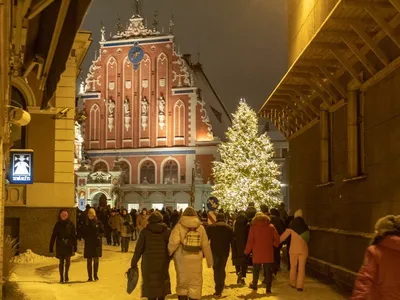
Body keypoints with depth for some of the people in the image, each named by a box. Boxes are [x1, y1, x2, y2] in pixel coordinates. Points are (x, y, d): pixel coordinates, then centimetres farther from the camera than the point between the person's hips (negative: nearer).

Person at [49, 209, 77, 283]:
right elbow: (53, 236, 5)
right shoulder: (57, 224, 4)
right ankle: (61, 277, 10)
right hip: (60, 246, 1)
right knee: (61, 262, 3)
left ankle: (66, 274, 6)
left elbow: (74, 236, 4)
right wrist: (51, 246, 2)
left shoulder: (71, 224, 2)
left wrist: (75, 246, 1)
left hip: (68, 246, -1)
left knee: (68, 260, -13)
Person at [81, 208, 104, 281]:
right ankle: (90, 277, 7)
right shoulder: (86, 224, 6)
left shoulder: (98, 223, 2)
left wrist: (99, 236, -14)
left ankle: (95, 275, 17)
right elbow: (83, 233, 12)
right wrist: (85, 238, -5)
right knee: (89, 261, 2)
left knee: (96, 260, 3)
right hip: (88, 244, 1)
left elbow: (103, 232, 4)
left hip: (97, 244, -1)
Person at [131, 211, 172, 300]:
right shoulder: (167, 231, 1)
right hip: (163, 263, 2)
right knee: (162, 283, 18)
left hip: (149, 263, -2)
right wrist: (168, 259, 17)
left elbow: (139, 249, -4)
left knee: (150, 285, 3)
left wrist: (134, 263, 3)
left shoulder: (145, 231, -3)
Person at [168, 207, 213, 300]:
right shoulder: (200, 228, 7)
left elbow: (174, 242, -14)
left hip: (182, 259, -1)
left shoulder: (179, 226, -1)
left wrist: (168, 253, 0)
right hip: (196, 260, 1)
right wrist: (209, 260, 15)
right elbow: (206, 246, 7)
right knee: (195, 285, 8)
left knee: (182, 284, 12)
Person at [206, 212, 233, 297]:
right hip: (225, 252, 2)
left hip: (214, 252, -1)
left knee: (216, 270, 4)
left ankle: (218, 291, -6)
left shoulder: (211, 227, 1)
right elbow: (232, 241, 3)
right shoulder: (229, 228, 5)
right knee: (222, 269, 15)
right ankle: (220, 289, 17)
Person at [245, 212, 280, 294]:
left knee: (256, 270, 16)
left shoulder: (254, 227, -5)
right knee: (268, 271, 4)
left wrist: (247, 251, 2)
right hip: (268, 253, 1)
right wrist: (275, 245, 20)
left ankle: (254, 285, 29)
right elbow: (277, 238, 1)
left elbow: (250, 241, -7)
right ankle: (268, 288, -1)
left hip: (257, 253, -1)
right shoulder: (271, 227, 1)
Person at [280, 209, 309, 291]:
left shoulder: (291, 227, -4)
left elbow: (283, 236, 0)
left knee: (293, 267, 15)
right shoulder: (305, 227, 2)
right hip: (303, 249, 1)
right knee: (301, 268, 2)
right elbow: (307, 238, 10)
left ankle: (293, 283, 22)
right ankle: (300, 286, -2)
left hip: (293, 249, -1)